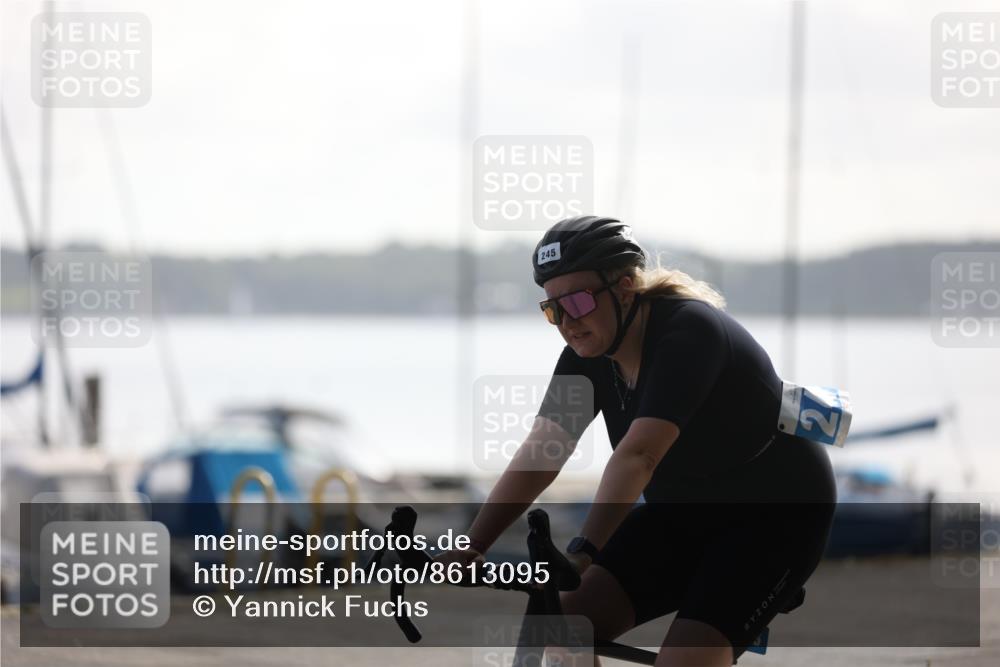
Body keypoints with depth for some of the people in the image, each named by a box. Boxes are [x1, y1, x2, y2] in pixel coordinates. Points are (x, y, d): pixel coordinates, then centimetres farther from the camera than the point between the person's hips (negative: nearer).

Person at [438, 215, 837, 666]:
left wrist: (582, 553, -48)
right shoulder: (588, 357, -6)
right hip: (685, 514, 7)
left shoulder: (688, 332, -28)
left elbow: (638, 456, -39)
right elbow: (539, 455, -12)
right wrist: (468, 548, -23)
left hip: (776, 516, -7)